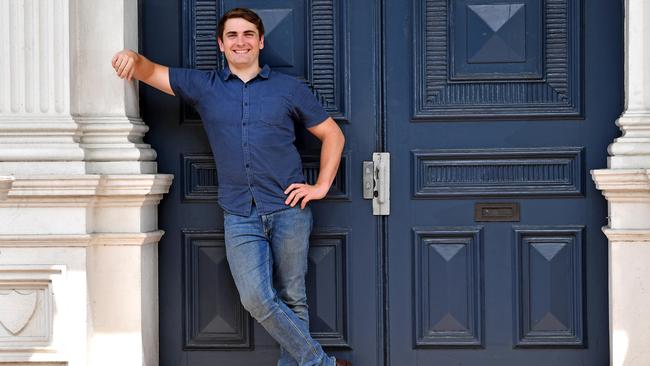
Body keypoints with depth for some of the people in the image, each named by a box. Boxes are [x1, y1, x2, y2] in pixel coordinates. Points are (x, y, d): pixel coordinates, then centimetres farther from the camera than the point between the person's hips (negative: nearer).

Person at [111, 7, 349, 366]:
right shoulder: (203, 86, 11)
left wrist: (321, 186, 3)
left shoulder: (289, 88, 8)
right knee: (257, 299, -12)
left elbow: (333, 135, 13)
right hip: (240, 216, 1)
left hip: (288, 209, 0)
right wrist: (133, 57, -18)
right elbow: (152, 72, 6)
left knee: (291, 299, 3)